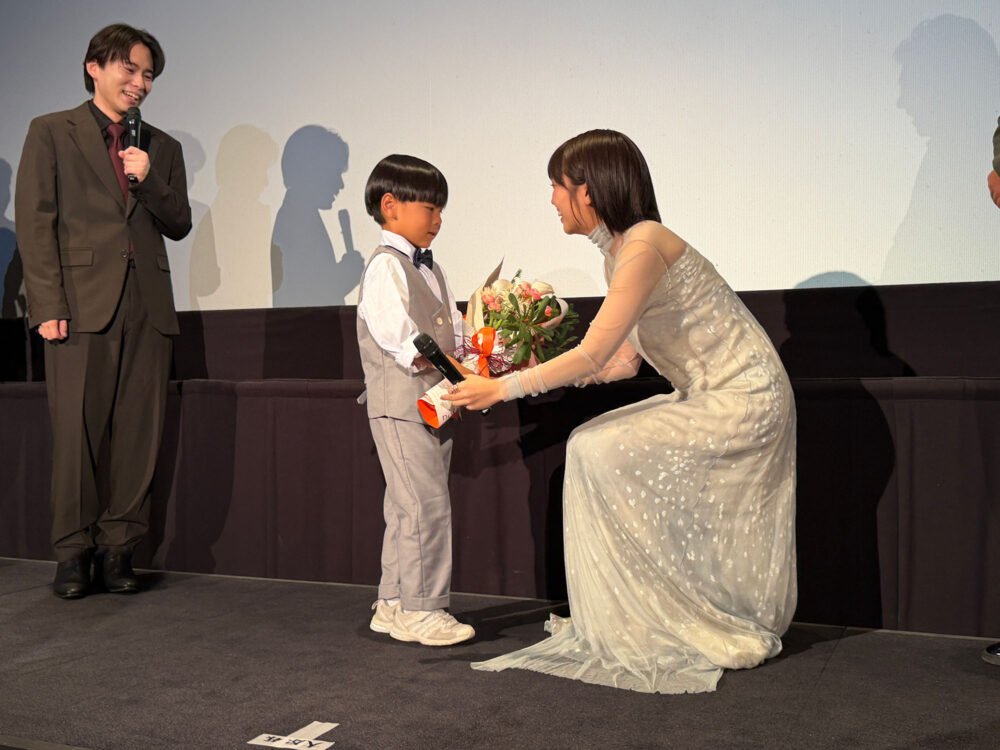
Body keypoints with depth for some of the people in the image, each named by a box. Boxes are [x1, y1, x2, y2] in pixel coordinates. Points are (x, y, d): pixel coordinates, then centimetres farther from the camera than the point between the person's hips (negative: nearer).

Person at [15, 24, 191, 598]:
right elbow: (35, 221, 2)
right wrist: (48, 306, -8)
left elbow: (180, 224, 17)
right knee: (77, 433, -3)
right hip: (82, 304, -3)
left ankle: (119, 547, 11)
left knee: (139, 435, 0)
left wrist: (147, 180, -3)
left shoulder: (162, 148, 21)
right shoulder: (51, 132, 10)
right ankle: (74, 552, 9)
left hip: (147, 309, 3)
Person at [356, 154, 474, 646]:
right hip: (400, 402, -10)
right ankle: (419, 610, 1)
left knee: (407, 506, 14)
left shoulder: (429, 268, 21)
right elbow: (395, 334, -20)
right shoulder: (385, 266, -10)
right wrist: (442, 362, -23)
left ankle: (393, 603, 23)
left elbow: (451, 330, 20)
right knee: (426, 503, -9)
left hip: (432, 402, 10)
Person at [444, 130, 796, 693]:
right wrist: (535, 372, 9)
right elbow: (626, 361, 8)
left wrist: (505, 388, -17)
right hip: (709, 399, 9)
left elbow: (593, 356, -24)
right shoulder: (622, 251, 8)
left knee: (601, 453, -13)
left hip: (743, 403, -9)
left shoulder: (644, 249, -21)